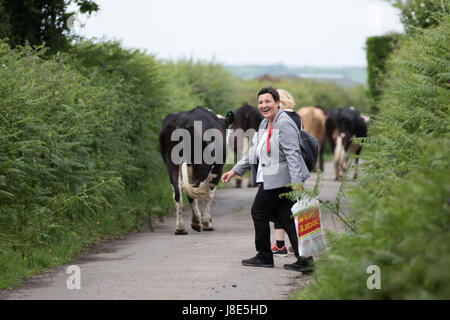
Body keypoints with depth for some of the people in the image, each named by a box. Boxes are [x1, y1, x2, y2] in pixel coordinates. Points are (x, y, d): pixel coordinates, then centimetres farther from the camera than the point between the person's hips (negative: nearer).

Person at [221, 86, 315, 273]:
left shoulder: (284, 124, -15)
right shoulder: (265, 124, 16)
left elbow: (292, 154, -22)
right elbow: (255, 151, 24)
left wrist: (296, 183, -27)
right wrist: (235, 170, 23)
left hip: (279, 180, -9)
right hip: (270, 179, 9)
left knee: (259, 212, 2)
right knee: (284, 217, 6)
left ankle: (264, 256, 15)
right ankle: (304, 259, 3)